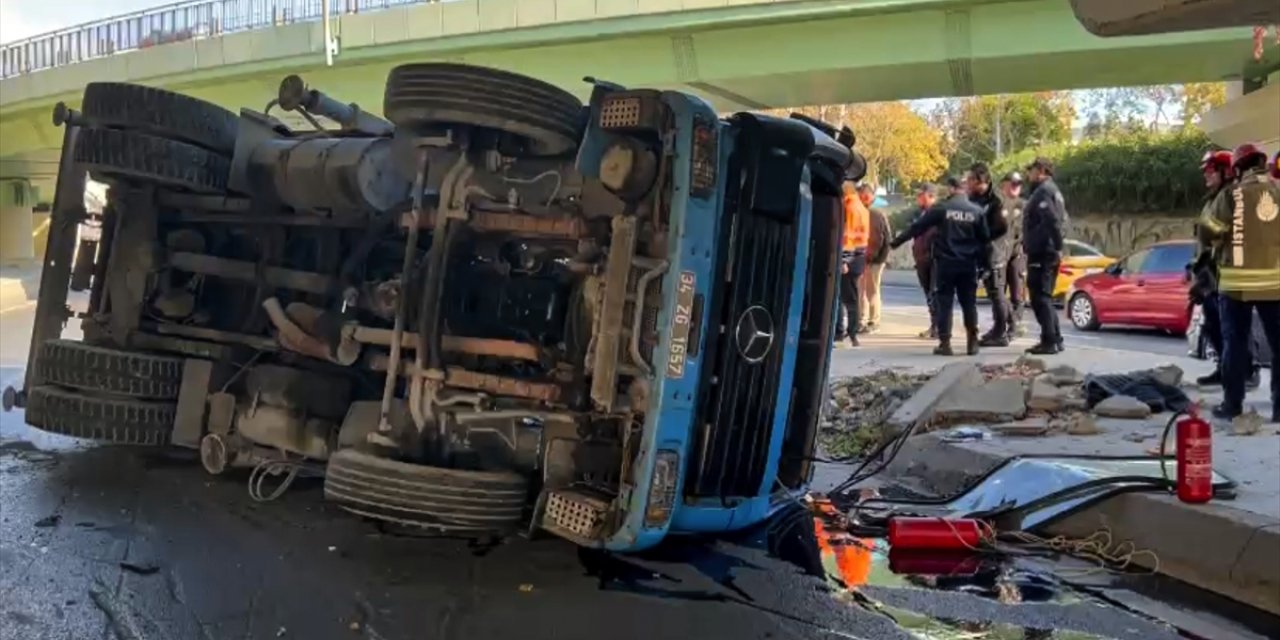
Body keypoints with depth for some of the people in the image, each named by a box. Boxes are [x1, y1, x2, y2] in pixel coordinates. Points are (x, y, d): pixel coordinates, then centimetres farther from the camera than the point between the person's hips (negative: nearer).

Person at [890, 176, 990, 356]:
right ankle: (972, 342, 13)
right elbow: (985, 239, 8)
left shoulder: (941, 208, -6)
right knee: (969, 303, 12)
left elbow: (917, 227, -3)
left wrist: (896, 242, 4)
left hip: (945, 262, -3)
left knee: (944, 303, 3)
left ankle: (945, 343, 0)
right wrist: (981, 261, 17)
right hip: (968, 264, 3)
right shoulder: (978, 211, 4)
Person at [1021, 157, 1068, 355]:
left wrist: (1057, 247, -24)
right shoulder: (1052, 190, 21)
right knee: (1044, 298, 15)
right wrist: (1057, 247, 19)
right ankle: (1054, 340, 18)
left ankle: (1050, 341, -9)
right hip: (1048, 252, 10)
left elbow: (1052, 220, -24)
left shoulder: (1043, 191, -12)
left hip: (1041, 254, -10)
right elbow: (1060, 219, 22)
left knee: (1040, 298, -8)